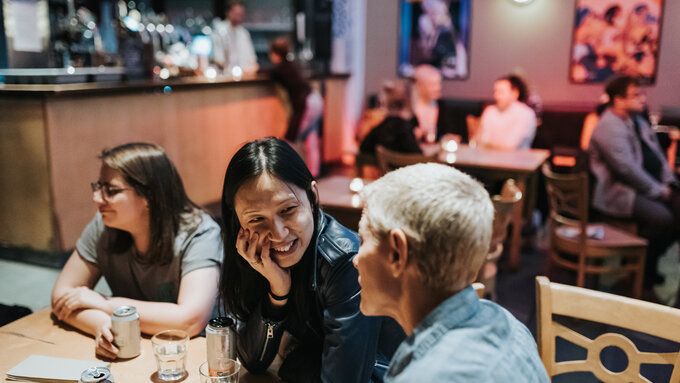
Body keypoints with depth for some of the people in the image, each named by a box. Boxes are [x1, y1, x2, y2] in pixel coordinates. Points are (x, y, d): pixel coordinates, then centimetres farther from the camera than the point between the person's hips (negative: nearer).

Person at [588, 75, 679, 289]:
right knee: (662, 218, -28)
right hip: (618, 193, -10)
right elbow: (627, 169, -21)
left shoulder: (638, 121, 18)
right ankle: (642, 269, -4)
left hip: (652, 186, 10)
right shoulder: (609, 127, -15)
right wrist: (659, 191, -14)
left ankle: (647, 261, 7)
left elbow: (657, 155, 21)